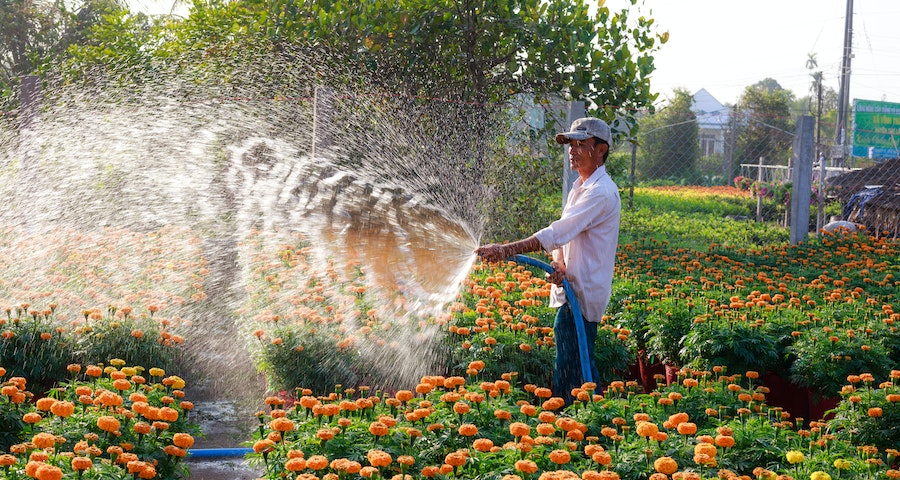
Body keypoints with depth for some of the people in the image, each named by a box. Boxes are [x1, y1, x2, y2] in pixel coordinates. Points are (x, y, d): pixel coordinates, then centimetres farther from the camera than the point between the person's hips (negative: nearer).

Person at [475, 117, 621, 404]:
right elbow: (562, 236, 12)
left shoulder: (600, 192, -16)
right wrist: (559, 263, -11)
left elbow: (557, 233, -24)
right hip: (570, 288, 10)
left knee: (570, 368, -9)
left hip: (582, 294, -10)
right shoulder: (579, 188, 17)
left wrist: (507, 250, -27)